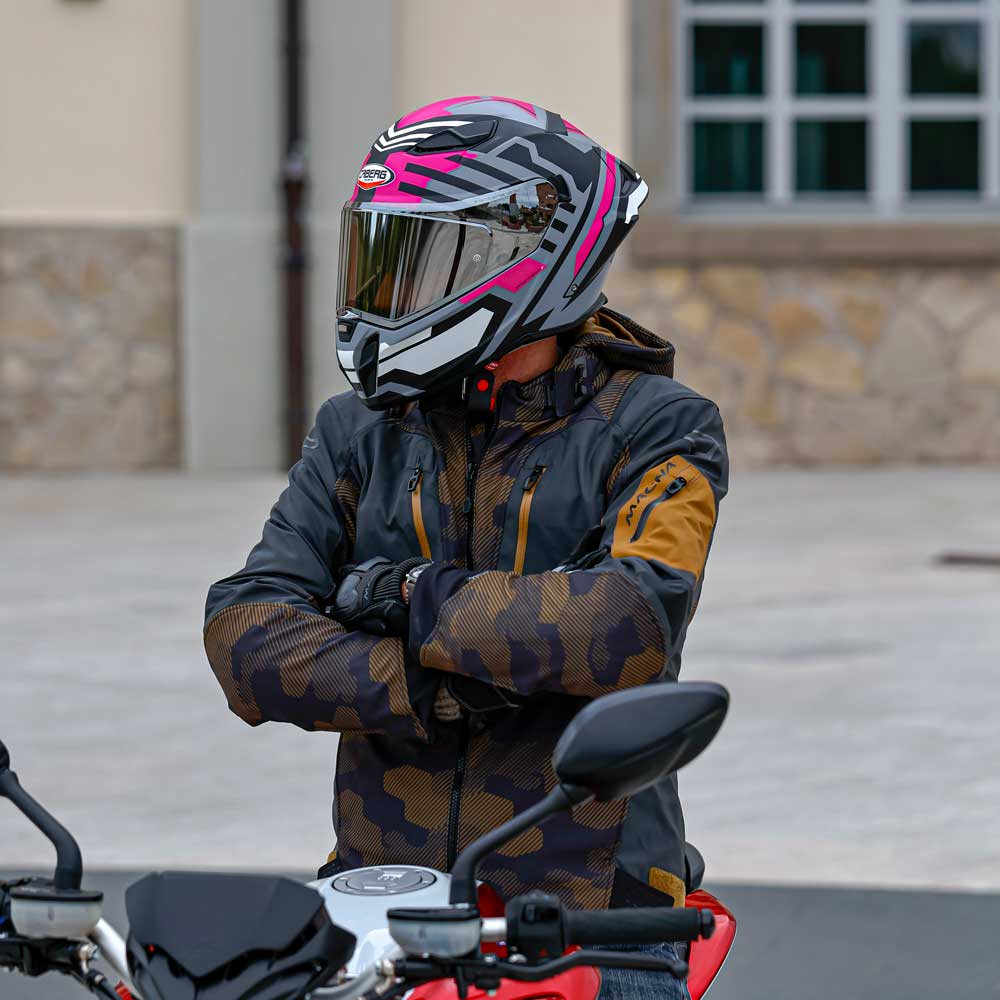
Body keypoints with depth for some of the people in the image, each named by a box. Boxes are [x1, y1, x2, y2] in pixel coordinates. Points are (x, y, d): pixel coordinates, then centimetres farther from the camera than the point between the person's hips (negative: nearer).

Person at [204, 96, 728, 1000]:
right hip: (382, 900, 3)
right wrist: (430, 687, -14)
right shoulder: (361, 433, 13)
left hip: (588, 914, -3)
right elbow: (248, 637, 1)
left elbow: (636, 622, -18)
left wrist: (421, 601, -10)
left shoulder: (656, 431, 1)